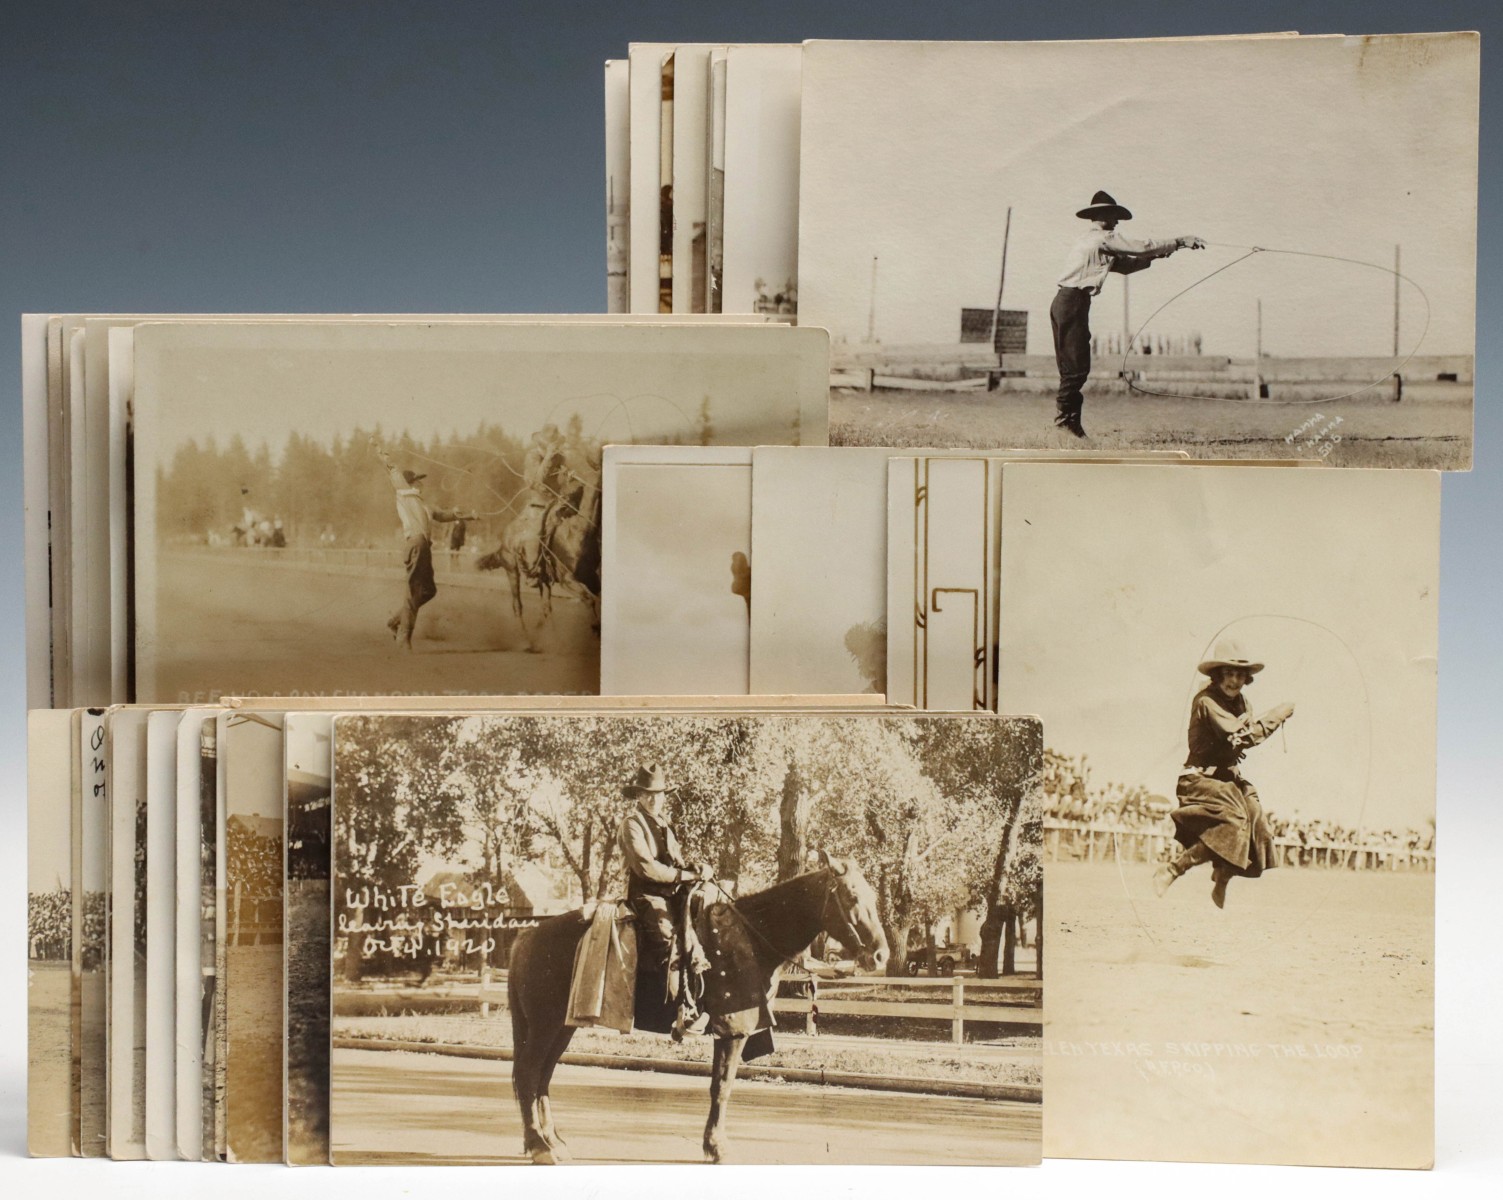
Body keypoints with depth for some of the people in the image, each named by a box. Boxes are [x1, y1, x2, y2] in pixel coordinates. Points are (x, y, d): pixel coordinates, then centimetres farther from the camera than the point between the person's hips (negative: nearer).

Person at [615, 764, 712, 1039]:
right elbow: (647, 867, -15)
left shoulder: (662, 824, 20)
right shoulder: (632, 825, -4)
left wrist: (695, 868, -4)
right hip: (646, 895, -8)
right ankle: (685, 1010, -27)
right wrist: (687, 875, -16)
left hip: (672, 894, 8)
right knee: (670, 939, -25)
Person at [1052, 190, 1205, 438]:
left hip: (1065, 304, 10)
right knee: (1076, 365, -10)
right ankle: (1064, 418, -12)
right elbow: (1141, 247, -7)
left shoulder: (1092, 242, 24)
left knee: (1074, 366, 8)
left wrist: (1156, 254, 13)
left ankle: (1067, 419, 6)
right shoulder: (1103, 238, -5)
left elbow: (1125, 265, 24)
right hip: (1072, 303, -10)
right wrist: (1179, 242, -1)